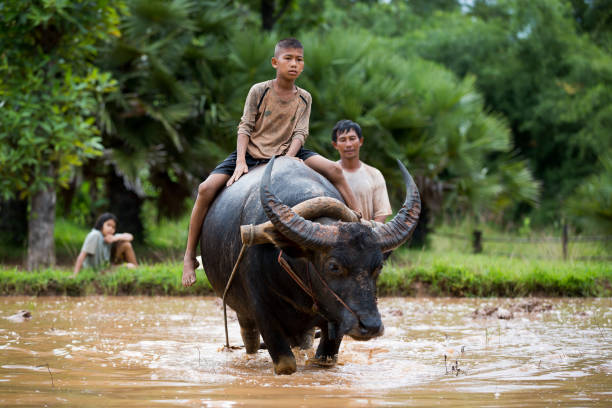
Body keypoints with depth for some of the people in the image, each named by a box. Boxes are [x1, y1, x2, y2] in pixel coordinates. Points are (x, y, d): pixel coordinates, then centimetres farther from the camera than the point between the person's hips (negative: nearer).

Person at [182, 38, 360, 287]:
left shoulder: (304, 98, 4)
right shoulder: (259, 91, -3)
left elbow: (299, 134, -3)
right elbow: (245, 127, -4)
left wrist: (287, 161, -21)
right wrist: (241, 162, -17)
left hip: (286, 154, 2)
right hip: (251, 153, -2)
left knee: (334, 170, -19)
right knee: (207, 188, -21)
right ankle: (190, 255, -9)